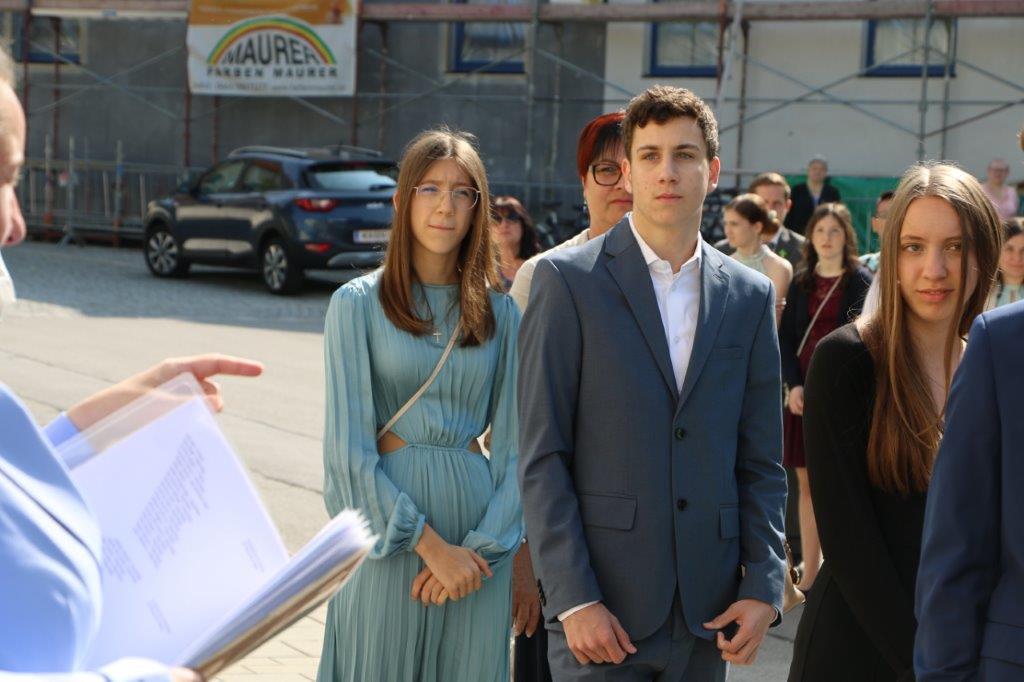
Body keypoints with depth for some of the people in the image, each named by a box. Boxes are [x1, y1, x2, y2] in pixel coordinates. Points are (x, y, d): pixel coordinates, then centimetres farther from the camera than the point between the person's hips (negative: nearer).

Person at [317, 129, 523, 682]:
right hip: (385, 526, -2)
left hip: (477, 513, 3)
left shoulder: (500, 314, 7)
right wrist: (430, 544, -13)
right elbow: (349, 447, -8)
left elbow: (512, 447, 4)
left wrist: (483, 547, -9)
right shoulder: (358, 303, -2)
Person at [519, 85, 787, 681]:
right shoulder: (568, 280, -2)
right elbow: (542, 457, -6)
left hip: (707, 609, 3)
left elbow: (762, 461, 11)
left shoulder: (751, 296, 9)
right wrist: (573, 599, -12)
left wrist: (764, 586, 0)